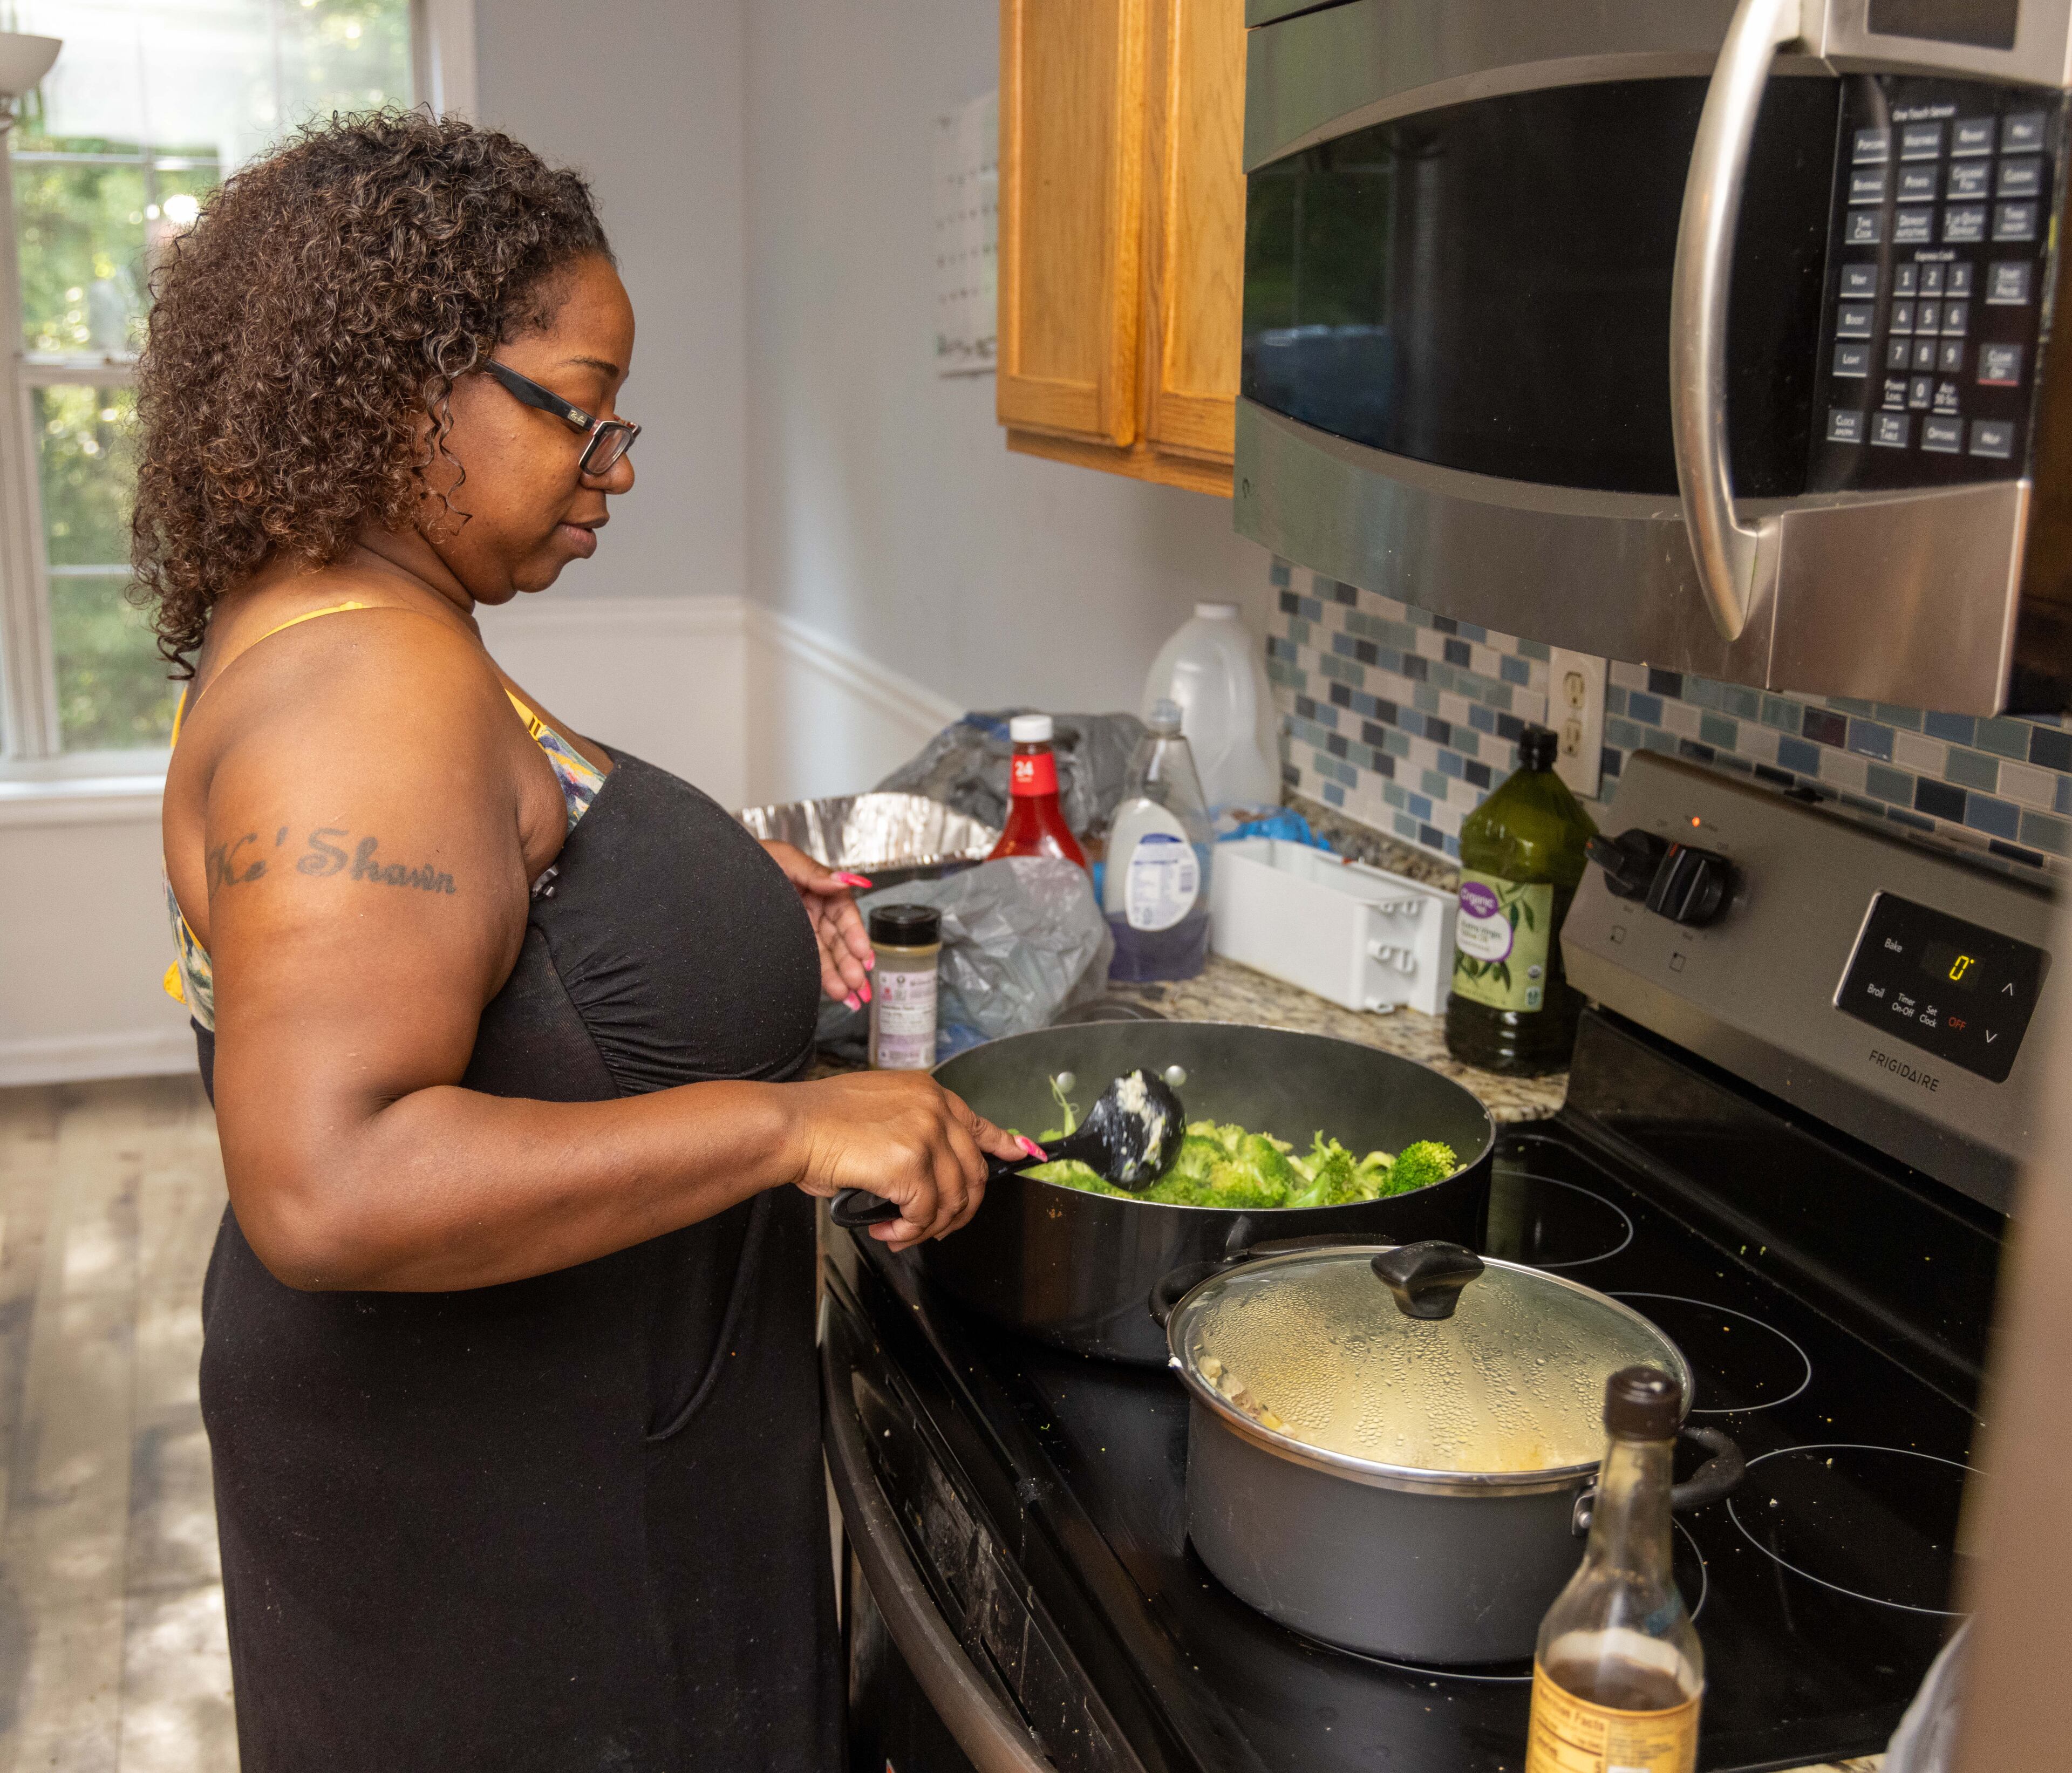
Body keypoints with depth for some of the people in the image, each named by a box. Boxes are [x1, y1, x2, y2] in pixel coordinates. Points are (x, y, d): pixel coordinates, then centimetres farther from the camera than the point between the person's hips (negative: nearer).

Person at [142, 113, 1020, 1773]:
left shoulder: (360, 632, 6)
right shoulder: (364, 692, -27)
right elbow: (324, 1186, -36)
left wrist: (719, 901, 5)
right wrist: (785, 1121, -33)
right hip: (478, 1493, -10)